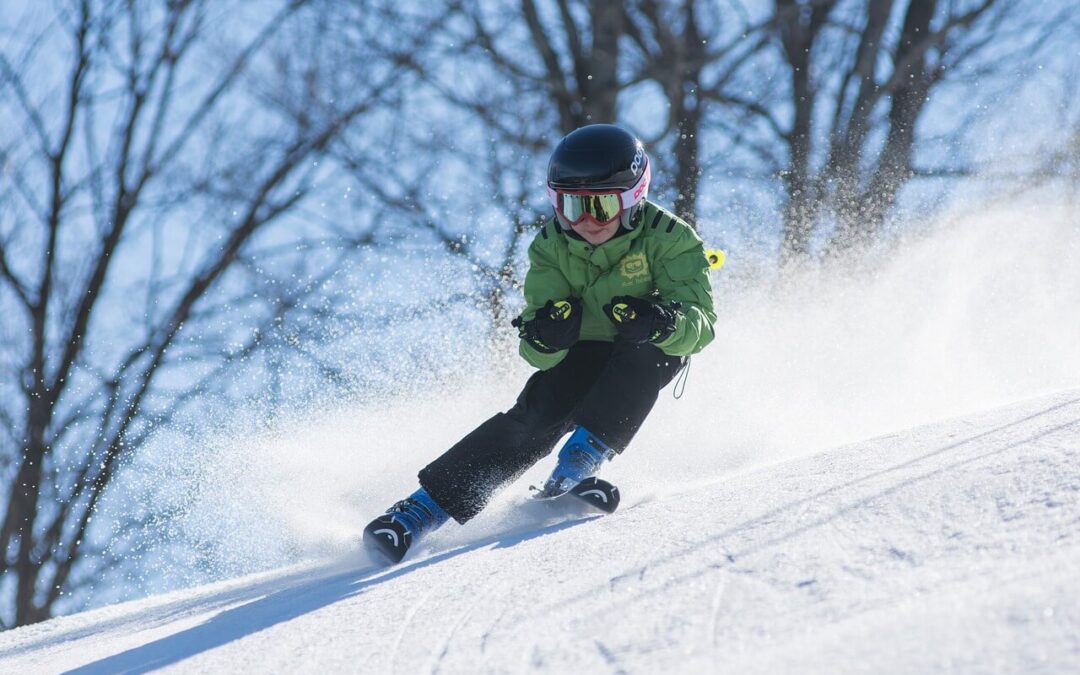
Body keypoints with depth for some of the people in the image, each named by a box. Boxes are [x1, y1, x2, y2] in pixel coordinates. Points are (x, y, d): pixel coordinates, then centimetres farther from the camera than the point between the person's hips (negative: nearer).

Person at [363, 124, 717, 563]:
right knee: (537, 416, -24)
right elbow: (540, 355, -19)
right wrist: (544, 336, -44)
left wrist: (662, 322, -54)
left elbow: (700, 323, -31)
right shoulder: (551, 247, -15)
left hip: (649, 357, -1)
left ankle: (582, 459, -33)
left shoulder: (667, 238, -23)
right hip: (581, 355, 1)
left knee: (645, 351, -35)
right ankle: (424, 508, -26)